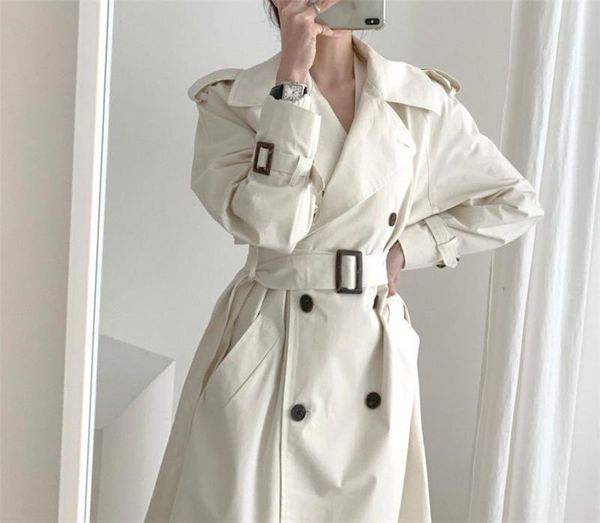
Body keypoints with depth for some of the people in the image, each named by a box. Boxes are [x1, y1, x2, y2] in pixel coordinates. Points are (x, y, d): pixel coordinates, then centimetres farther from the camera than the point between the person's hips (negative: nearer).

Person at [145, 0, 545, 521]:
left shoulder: (422, 101, 0)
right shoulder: (233, 99, -5)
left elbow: (516, 203, 10)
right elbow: (264, 223, -20)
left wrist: (407, 248, 1)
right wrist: (293, 79, -20)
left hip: (373, 352, 2)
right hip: (264, 345, -2)